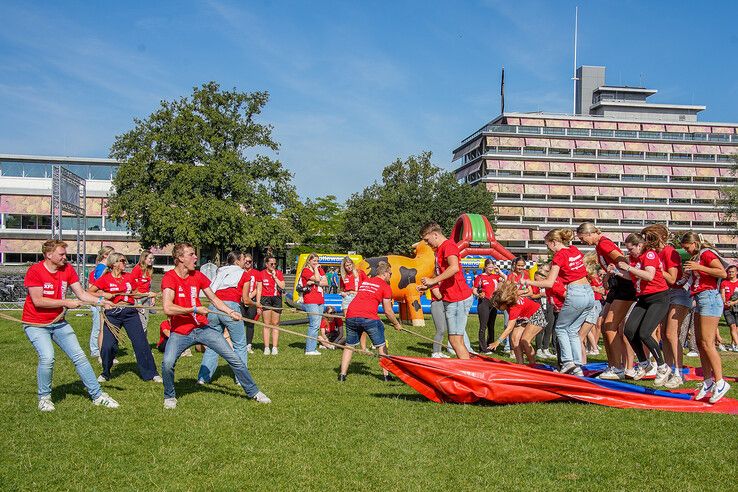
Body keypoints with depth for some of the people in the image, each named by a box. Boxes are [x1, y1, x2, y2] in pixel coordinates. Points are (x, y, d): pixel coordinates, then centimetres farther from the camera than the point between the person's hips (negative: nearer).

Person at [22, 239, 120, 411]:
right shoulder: (35, 271, -17)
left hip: (58, 322, 6)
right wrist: (66, 303, -21)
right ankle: (44, 397, 0)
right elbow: (38, 301, -21)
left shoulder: (67, 269, -1)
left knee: (79, 356, 3)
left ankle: (97, 395, 12)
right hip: (35, 324, -5)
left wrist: (101, 301, -16)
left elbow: (81, 294, -1)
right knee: (47, 357, -23)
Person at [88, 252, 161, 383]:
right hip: (113, 314, -3)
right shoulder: (105, 279, -2)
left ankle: (151, 373, 7)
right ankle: (106, 374, 18)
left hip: (130, 312, 3)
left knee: (141, 343, -2)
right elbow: (89, 292, -2)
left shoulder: (129, 277, 9)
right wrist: (103, 294, -15)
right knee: (108, 345, -7)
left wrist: (147, 294, 5)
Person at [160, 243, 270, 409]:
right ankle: (169, 396, 4)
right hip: (180, 332, -4)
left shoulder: (198, 276, 3)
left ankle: (253, 392, 18)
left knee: (233, 358, 1)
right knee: (167, 363, -26)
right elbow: (167, 309, -25)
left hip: (202, 328, 5)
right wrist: (195, 310, -18)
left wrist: (230, 312, -2)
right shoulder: (169, 278, -14)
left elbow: (214, 299, 13)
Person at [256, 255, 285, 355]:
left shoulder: (279, 273, 8)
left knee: (275, 324, 3)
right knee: (267, 324, -2)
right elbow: (259, 289, 4)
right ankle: (266, 348, 0)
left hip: (277, 299, 2)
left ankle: (275, 347, 6)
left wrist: (275, 276, -7)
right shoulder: (261, 274, 4)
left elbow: (282, 287, -2)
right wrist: (258, 303, -2)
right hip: (265, 299, -2)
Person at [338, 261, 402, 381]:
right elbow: (388, 311, 6)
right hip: (369, 317, -5)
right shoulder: (385, 287, 7)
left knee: (349, 346, 17)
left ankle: (342, 374, 12)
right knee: (381, 346, 11)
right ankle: (386, 375, 12)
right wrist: (396, 324, 21)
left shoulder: (364, 282, 24)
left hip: (351, 315, 5)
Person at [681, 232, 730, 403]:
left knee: (707, 342, -13)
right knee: (700, 343, 7)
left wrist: (698, 267, -20)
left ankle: (720, 382, -12)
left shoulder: (707, 254, -7)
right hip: (700, 300, 10)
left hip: (709, 298, -10)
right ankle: (708, 381, 10)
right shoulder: (697, 257, 19)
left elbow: (723, 273, -20)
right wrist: (690, 271, 10)